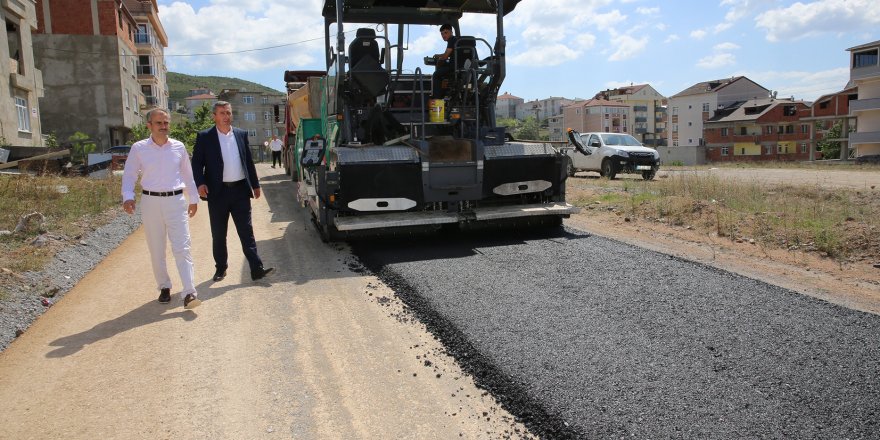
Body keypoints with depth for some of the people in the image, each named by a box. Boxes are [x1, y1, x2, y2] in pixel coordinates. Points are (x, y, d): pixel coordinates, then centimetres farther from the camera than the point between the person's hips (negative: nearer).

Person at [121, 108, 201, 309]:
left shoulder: (179, 147, 5)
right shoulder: (138, 148, 1)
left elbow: (188, 174, 13)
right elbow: (129, 175, 4)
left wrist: (194, 199, 15)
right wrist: (128, 197, -12)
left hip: (176, 201, 0)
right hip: (150, 202, 0)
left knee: (182, 248, -8)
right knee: (156, 251, 8)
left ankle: (189, 293, -13)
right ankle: (164, 287, 23)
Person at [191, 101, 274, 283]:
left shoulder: (241, 134, 10)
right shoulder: (204, 137, 1)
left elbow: (249, 161, 13)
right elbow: (197, 162, -1)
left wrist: (255, 184, 12)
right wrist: (200, 183, -16)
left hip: (240, 190, 2)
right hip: (217, 192, -1)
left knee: (247, 232, 1)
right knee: (218, 234, 9)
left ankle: (257, 269, -1)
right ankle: (221, 268, 23)